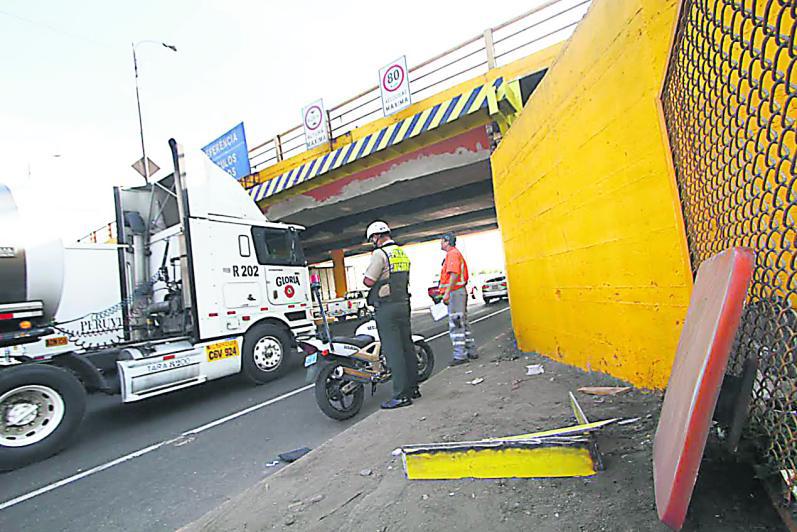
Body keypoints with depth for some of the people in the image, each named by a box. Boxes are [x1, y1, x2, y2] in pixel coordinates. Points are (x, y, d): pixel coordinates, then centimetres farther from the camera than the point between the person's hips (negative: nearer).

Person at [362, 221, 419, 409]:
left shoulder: (380, 254, -12)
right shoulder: (403, 253, 15)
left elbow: (369, 281, -15)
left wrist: (365, 278, 6)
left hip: (386, 307, -8)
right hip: (403, 304, 9)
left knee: (393, 351, -4)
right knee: (406, 346, 13)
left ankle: (401, 395, 1)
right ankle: (413, 388, 23)